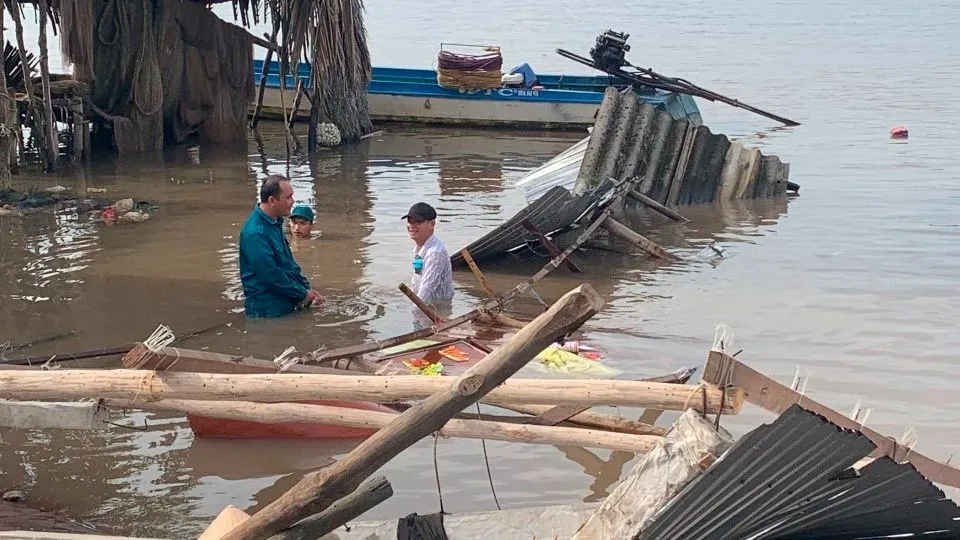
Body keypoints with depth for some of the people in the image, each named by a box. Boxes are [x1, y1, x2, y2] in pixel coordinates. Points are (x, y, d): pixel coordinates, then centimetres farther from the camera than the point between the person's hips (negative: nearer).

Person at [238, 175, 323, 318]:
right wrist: (303, 294, -14)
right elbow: (270, 275, -24)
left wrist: (307, 289, 7)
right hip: (266, 311, -10)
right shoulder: (255, 233, -23)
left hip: (285, 305, 10)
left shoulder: (275, 223, 11)